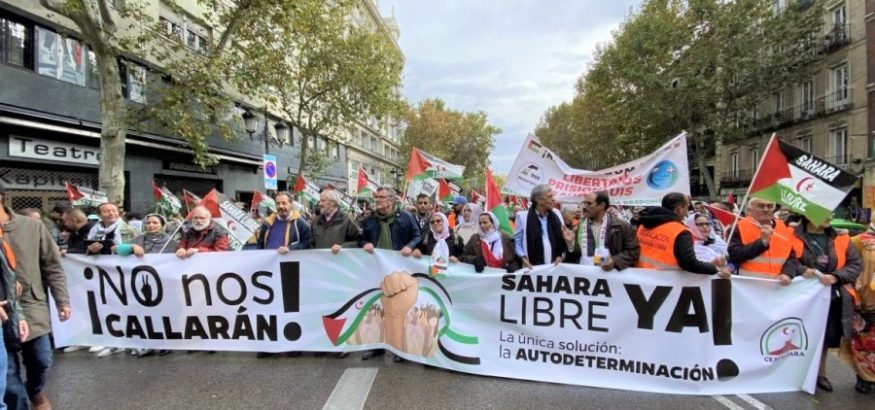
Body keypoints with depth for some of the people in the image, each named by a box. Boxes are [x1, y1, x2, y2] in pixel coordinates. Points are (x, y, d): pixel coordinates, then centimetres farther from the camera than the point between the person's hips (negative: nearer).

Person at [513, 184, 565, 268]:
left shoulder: (556, 214, 8)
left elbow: (562, 238, 15)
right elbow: (517, 241, 3)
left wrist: (560, 256, 3)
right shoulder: (523, 216, -3)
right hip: (534, 266, -4)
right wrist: (523, 258, -9)